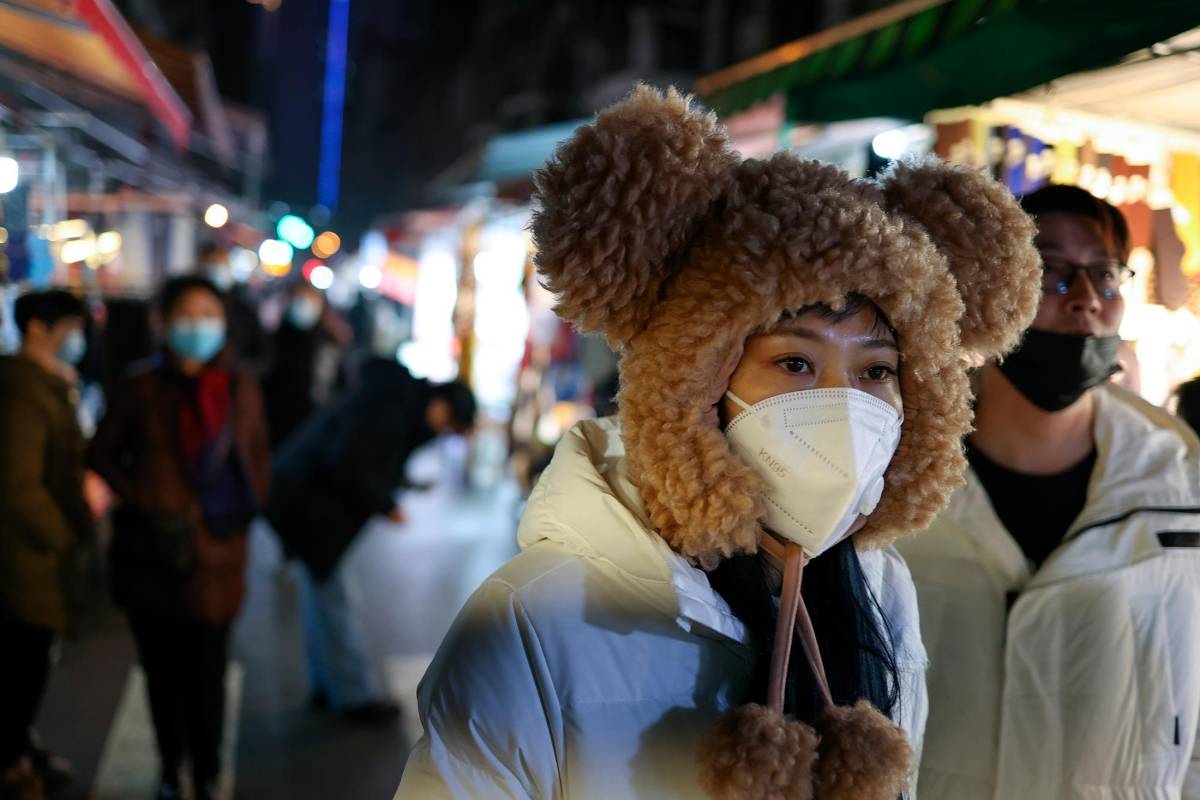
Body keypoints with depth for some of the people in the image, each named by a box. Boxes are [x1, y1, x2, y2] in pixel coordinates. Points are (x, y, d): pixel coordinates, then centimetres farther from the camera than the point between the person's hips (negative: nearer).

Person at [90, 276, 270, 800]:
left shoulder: (241, 390, 4)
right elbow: (103, 454, 6)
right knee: (162, 669, 11)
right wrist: (141, 501, -6)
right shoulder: (142, 389, -2)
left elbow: (258, 462, 13)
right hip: (150, 554, 0)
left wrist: (241, 511, -2)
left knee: (207, 673, 0)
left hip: (215, 555, 0)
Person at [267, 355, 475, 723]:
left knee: (322, 592, 18)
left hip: (310, 497, 10)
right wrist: (386, 506, -18)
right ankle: (356, 695, 10)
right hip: (308, 501, -10)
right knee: (334, 599, -1)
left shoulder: (400, 405, 6)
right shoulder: (387, 408, -24)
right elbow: (345, 464, -28)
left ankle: (328, 686, 30)